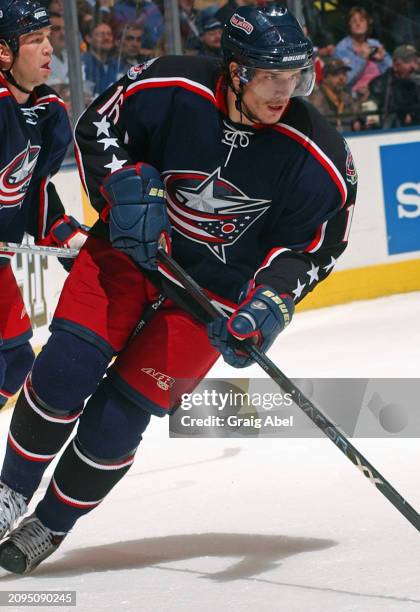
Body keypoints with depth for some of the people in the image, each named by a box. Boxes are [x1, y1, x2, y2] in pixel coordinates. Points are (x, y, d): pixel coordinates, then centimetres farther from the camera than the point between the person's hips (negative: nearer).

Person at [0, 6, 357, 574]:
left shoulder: (319, 159, -21)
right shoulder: (168, 88, -21)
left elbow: (308, 248, -9)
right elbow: (96, 129, -4)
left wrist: (270, 303, -25)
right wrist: (124, 185, -21)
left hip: (214, 290, -1)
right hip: (130, 248, 1)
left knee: (120, 411, -7)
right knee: (65, 368, -14)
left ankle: (51, 525, 14)